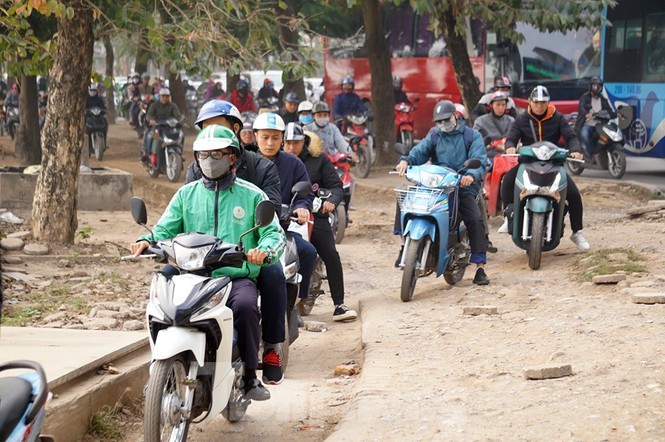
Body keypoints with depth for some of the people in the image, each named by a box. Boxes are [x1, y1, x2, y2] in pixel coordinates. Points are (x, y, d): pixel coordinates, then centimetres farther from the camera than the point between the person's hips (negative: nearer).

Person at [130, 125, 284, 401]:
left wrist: (263, 250, -21)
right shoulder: (186, 194, 17)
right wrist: (147, 241, -15)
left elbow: (274, 233, 3)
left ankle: (250, 376, -19)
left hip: (238, 277, -2)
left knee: (245, 306, -35)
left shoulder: (251, 195, 10)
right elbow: (165, 229, 9)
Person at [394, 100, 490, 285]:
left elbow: (479, 160, -10)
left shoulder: (472, 136, 6)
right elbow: (421, 150, -3)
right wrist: (406, 160, -27)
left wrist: (471, 175, -33)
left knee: (476, 220, -22)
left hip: (462, 187, -3)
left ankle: (480, 267, -17)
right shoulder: (434, 135, 16)